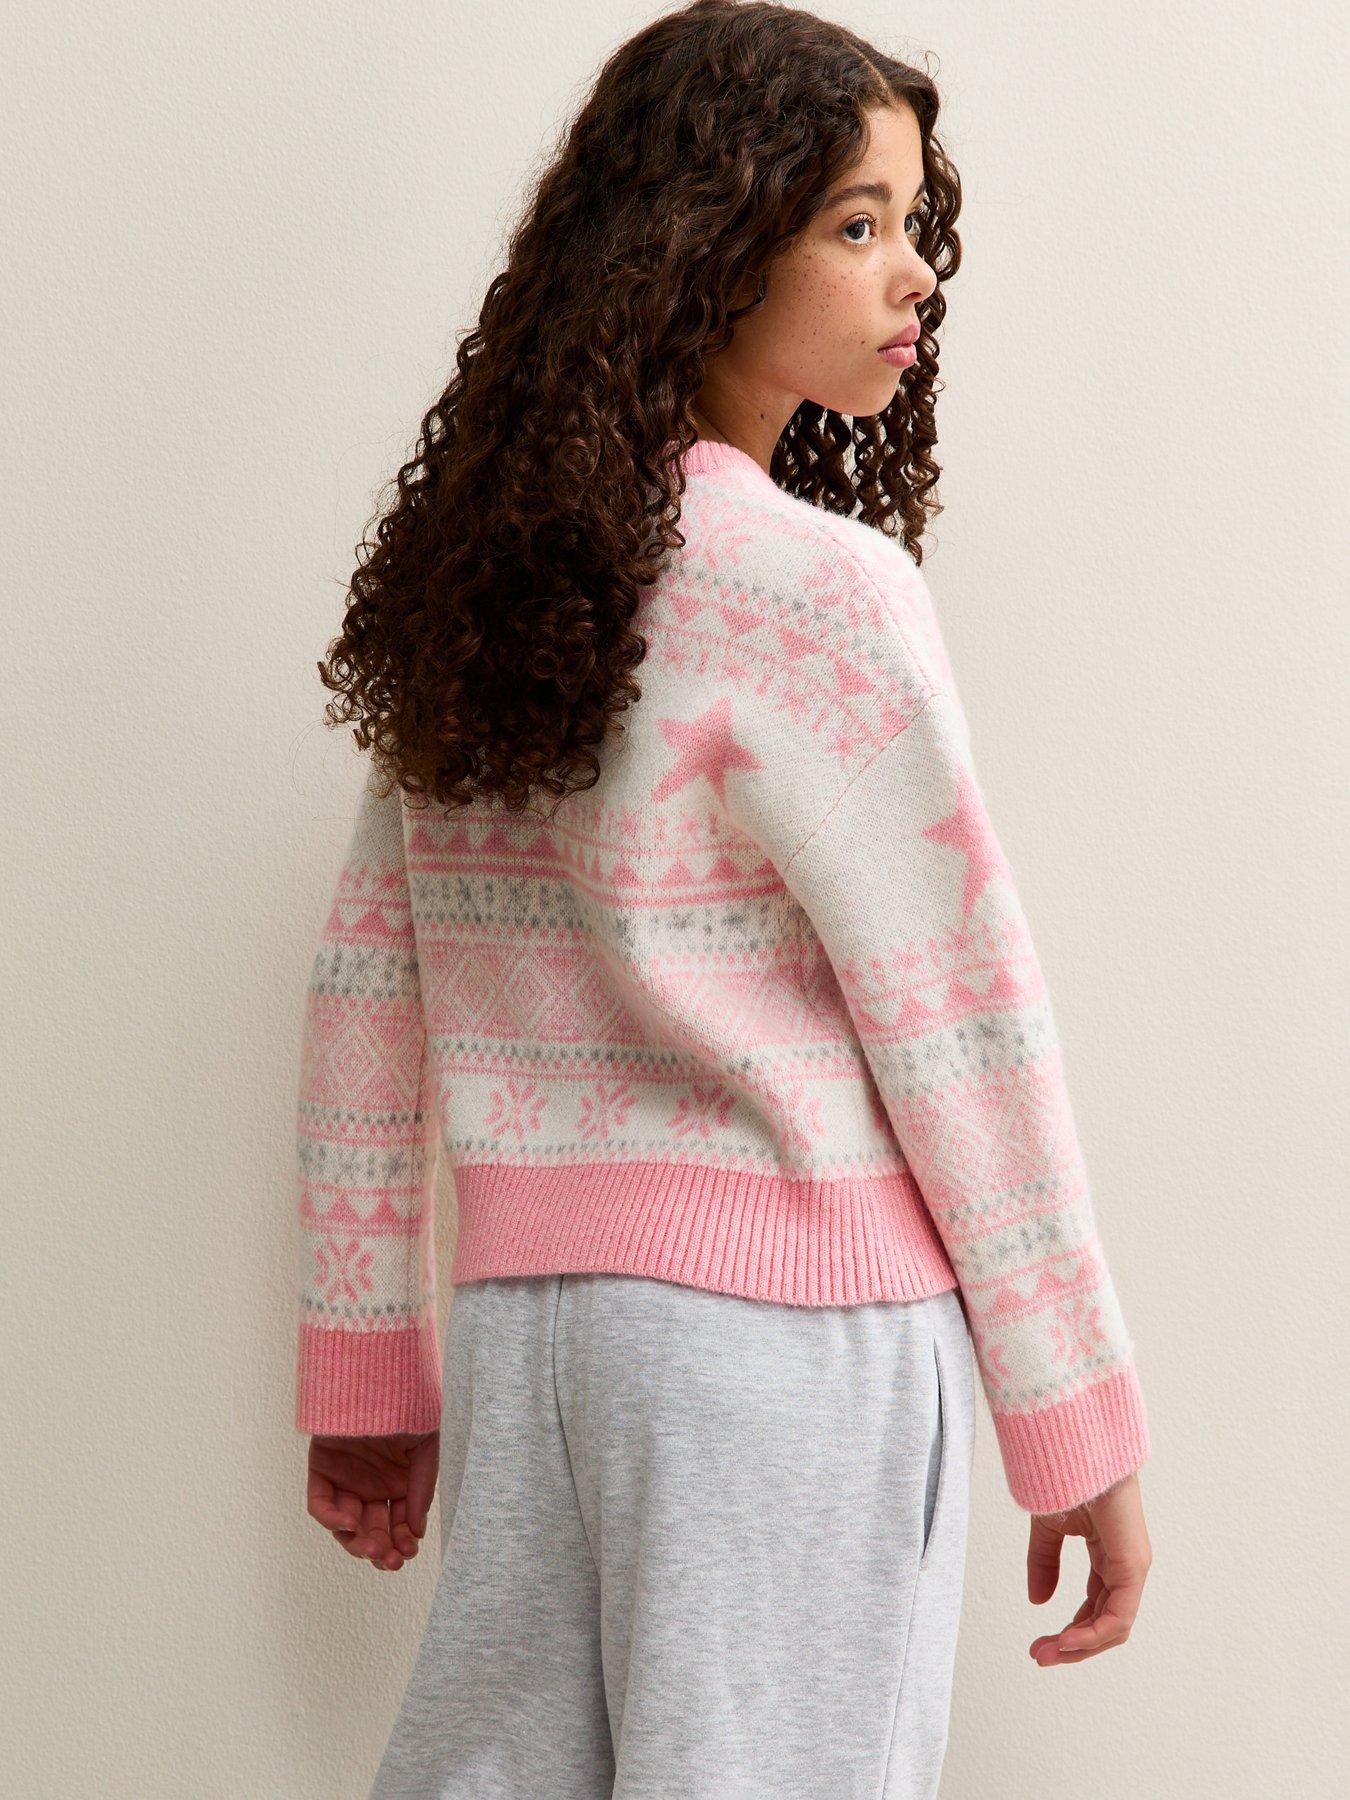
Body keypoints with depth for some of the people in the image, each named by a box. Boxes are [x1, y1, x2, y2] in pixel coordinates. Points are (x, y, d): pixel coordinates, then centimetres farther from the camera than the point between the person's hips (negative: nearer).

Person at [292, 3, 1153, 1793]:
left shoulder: (481, 574, 8)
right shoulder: (819, 592, -12)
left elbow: (369, 988, 11)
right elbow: (953, 1019, -11)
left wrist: (366, 1371, 18)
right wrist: (1084, 1433, -4)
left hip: (526, 1299, 7)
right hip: (786, 1309, -7)